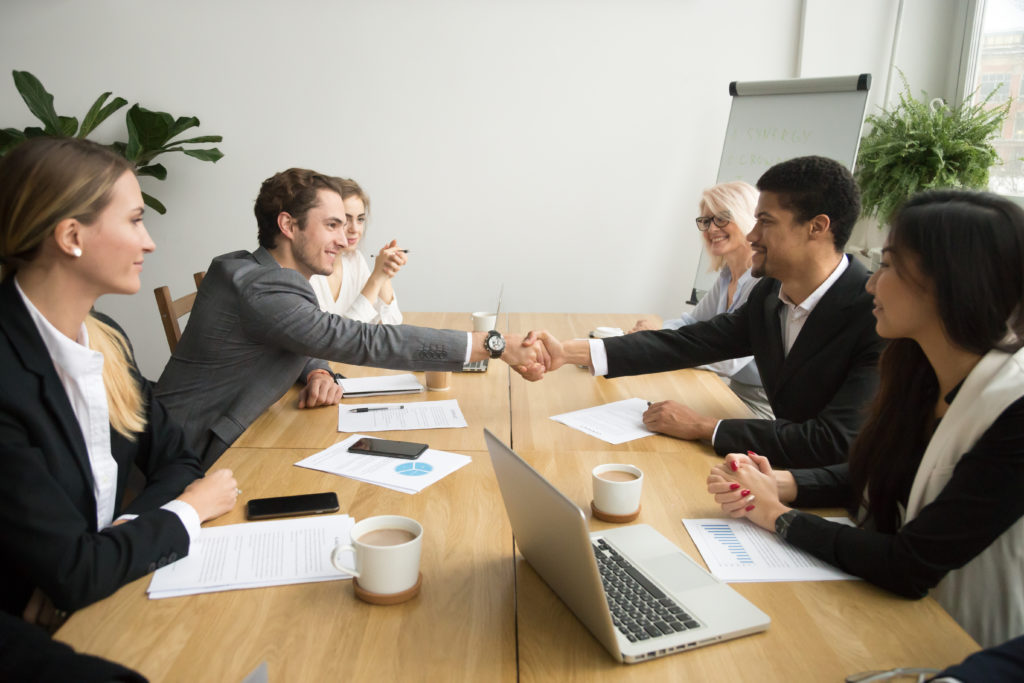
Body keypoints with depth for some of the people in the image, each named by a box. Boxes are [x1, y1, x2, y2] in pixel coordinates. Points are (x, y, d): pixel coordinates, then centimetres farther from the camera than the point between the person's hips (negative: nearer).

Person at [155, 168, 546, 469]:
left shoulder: (254, 270, 6)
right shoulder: (258, 290, -26)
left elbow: (298, 347, 16)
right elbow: (364, 342, -32)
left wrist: (318, 373, -11)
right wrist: (494, 345, -32)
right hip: (196, 461, -8)